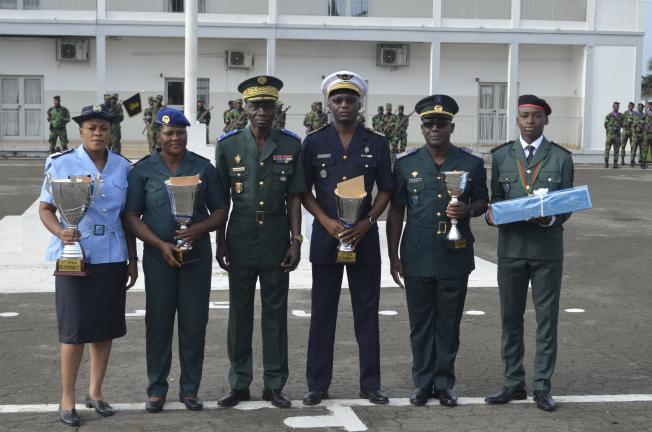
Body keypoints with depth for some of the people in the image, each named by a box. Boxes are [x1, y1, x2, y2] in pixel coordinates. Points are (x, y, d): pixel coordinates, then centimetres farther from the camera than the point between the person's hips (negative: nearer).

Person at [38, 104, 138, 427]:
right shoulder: (61, 164, -3)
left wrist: (132, 259, 12)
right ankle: (67, 399, 9)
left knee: (106, 327, 9)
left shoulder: (123, 167, 6)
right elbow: (45, 208, 0)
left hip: (112, 258, 3)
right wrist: (60, 232, -19)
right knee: (74, 329, -2)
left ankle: (95, 392, 24)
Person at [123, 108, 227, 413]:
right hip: (158, 256, -1)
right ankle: (157, 388, 15)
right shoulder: (142, 170, 2)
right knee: (158, 322, 3)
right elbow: (131, 216, -1)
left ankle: (190, 389, 15)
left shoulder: (203, 167, 6)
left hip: (197, 255, 1)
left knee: (194, 323, 4)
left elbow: (220, 212, 7)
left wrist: (199, 229, -13)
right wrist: (161, 244, -13)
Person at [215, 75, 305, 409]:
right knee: (240, 313, 7)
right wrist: (220, 241, 0)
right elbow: (221, 198, 4)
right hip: (241, 240, 0)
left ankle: (274, 385, 15)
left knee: (275, 313, 6)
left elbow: (294, 197, 2)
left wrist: (296, 241, -2)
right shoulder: (228, 145, 0)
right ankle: (239, 384, 17)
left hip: (276, 241, 0)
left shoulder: (291, 146, 0)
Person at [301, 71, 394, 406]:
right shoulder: (314, 142, 3)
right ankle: (317, 384, 13)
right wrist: (327, 221, -10)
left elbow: (385, 190, 6)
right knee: (322, 312, 5)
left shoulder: (376, 143, 4)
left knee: (367, 312, 5)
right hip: (325, 236, 0)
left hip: (364, 236, 0)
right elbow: (304, 190, 3)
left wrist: (367, 222, -8)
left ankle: (370, 383, 15)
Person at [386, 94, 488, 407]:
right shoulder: (406, 164, 3)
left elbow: (482, 202, 12)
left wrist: (468, 210, -13)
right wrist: (393, 256, 3)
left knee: (449, 324, 8)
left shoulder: (471, 164, 2)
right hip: (417, 258, 0)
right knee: (420, 323, 8)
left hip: (455, 257, 0)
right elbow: (395, 212, 6)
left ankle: (444, 383, 20)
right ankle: (422, 383, 19)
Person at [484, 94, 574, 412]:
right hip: (511, 246, 2)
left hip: (547, 248, -1)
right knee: (510, 318, 7)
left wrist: (550, 219, -17)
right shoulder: (501, 156, 7)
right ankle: (513, 383, 17)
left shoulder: (561, 157, 3)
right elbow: (495, 198, 10)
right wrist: (491, 215, -12)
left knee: (546, 319, 3)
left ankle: (542, 386, 11)